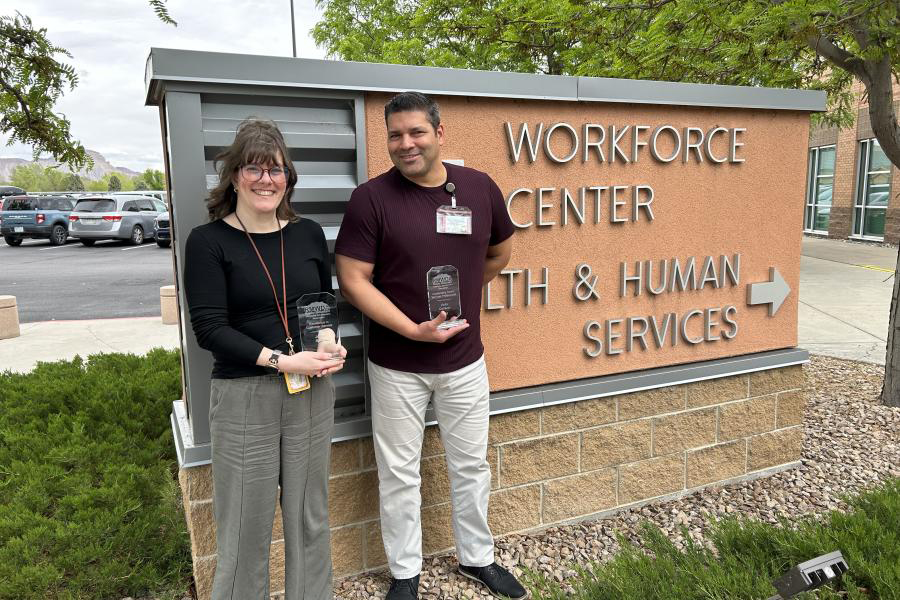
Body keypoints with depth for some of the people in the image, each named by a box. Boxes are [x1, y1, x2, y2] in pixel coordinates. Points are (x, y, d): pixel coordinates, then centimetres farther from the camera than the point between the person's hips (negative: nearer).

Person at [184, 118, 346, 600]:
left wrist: (333, 345, -5)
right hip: (243, 396, -3)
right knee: (245, 527, 6)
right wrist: (281, 361, -19)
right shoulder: (208, 241, -5)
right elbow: (208, 328, -11)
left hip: (312, 393, 4)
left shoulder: (308, 234, 7)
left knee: (310, 518, 16)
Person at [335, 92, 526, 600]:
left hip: (466, 359, 3)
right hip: (397, 366, -2)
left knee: (471, 465, 17)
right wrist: (413, 329, -19)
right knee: (400, 474, 12)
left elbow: (500, 253, 14)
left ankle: (478, 557, 40)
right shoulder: (372, 197, -11)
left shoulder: (480, 188, -2)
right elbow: (353, 281, -13)